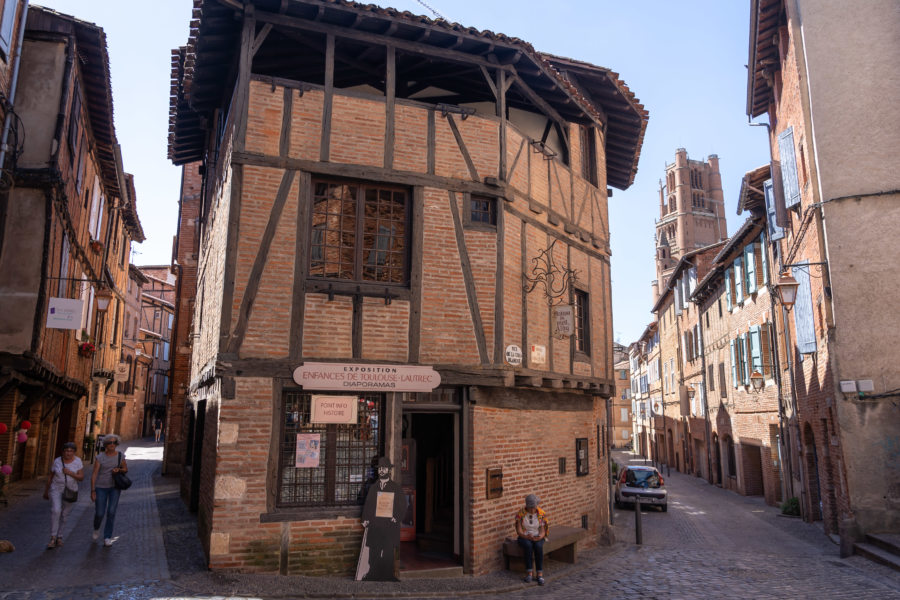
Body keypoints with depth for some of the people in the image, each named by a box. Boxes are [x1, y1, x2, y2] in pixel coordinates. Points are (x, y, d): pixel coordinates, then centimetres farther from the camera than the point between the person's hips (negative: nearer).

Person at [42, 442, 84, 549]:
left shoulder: (78, 461, -8)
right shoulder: (57, 461, -6)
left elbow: (81, 477, -11)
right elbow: (50, 476, 5)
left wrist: (70, 473, -27)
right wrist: (46, 491, 10)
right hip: (56, 490, -1)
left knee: (64, 515, 8)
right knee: (55, 511, -20)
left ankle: (59, 536, 26)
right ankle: (53, 538, -17)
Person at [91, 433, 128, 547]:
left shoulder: (120, 456, 0)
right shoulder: (100, 457, -7)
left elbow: (126, 469, 11)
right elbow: (94, 474, -8)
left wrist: (119, 470, -12)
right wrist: (93, 490, -13)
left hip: (115, 487, 1)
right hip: (101, 487, -1)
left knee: (111, 512, -7)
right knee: (99, 513, 1)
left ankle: (107, 538, 5)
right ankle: (96, 529, 35)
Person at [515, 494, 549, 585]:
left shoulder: (541, 514, -7)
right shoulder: (520, 514, -11)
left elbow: (542, 531, -6)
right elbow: (519, 531, -11)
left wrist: (540, 537, -28)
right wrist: (527, 536, -30)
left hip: (537, 537, 1)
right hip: (524, 537, -1)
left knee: (538, 546, -34)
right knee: (528, 546, -36)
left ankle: (540, 574, -33)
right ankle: (529, 573, -30)